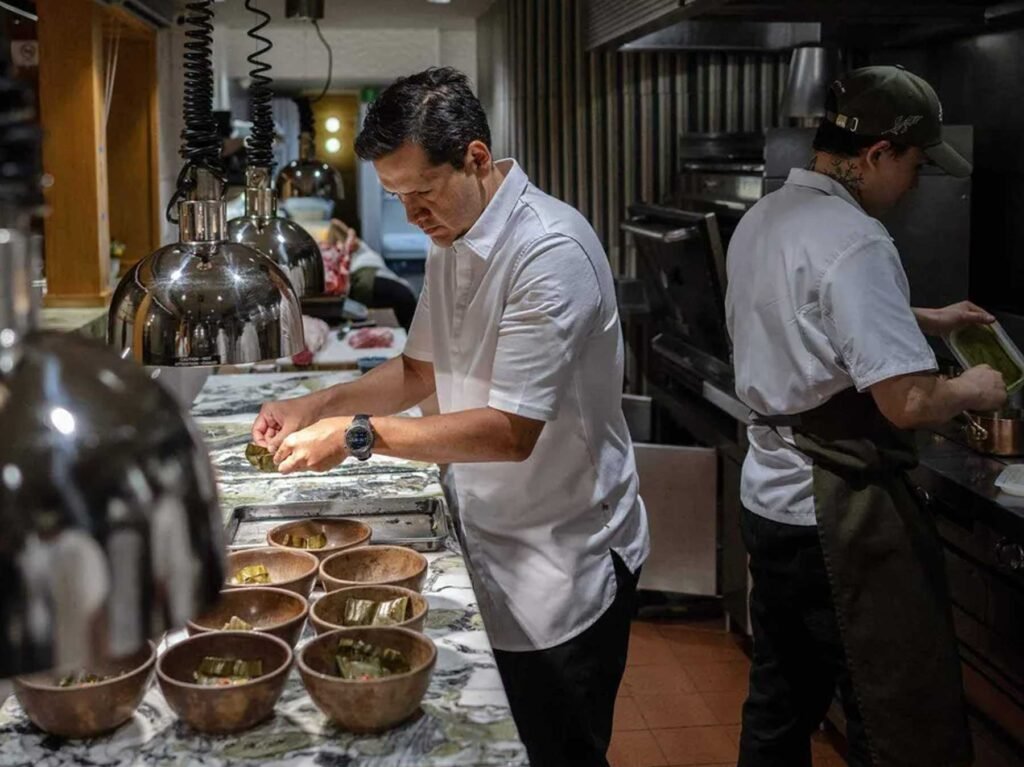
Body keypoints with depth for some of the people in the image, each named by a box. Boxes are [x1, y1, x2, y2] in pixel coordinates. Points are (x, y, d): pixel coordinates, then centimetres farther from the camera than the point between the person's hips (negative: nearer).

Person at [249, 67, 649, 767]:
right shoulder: (451, 243, 5)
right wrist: (316, 407, 0)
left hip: (564, 563, -8)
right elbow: (421, 371, 15)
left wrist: (360, 434, -24)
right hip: (492, 544, 8)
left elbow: (512, 432, -27)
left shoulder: (551, 253, -25)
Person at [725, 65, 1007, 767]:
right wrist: (974, 390, -5)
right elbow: (908, 403, -25)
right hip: (842, 513, -9)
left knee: (781, 705, 21)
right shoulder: (854, 242, -21)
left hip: (773, 495, 9)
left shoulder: (762, 220, 9)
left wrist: (928, 321, 24)